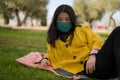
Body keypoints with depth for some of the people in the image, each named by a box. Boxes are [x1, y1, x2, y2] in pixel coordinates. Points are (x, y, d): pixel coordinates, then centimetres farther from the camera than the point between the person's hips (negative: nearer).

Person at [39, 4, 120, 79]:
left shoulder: (83, 28, 23)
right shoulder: (53, 39, 26)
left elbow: (97, 41, 9)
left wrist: (93, 55, -12)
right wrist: (45, 59, 13)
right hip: (86, 66, -2)